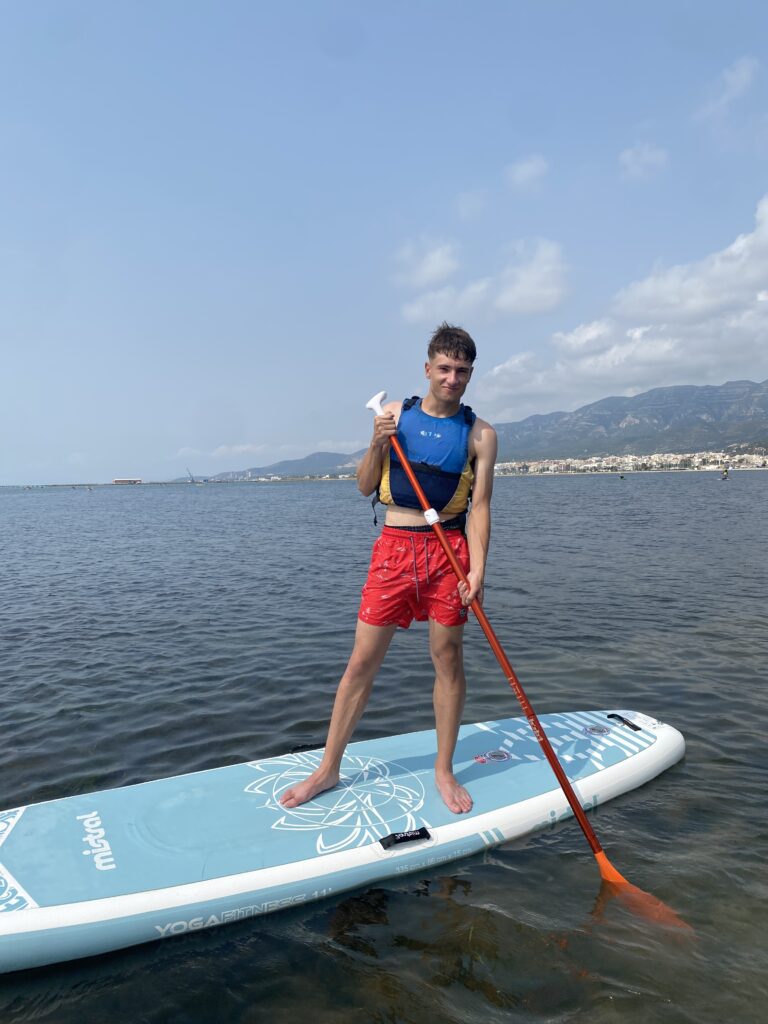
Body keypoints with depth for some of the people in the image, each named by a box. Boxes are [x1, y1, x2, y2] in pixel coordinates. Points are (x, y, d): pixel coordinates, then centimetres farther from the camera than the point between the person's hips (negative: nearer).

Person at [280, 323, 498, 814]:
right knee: (363, 661, 4)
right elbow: (365, 487, 9)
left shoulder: (480, 433, 1)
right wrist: (378, 445, -9)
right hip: (394, 546, 1)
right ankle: (328, 769, 19)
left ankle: (444, 770, 26)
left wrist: (477, 571, -14)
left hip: (448, 550, -1)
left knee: (448, 659, 7)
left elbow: (480, 507, -3)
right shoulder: (396, 413, 6)